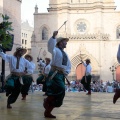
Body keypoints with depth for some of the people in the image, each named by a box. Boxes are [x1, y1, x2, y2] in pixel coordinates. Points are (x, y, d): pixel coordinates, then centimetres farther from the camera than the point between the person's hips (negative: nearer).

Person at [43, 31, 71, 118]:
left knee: (58, 95, 7)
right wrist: (54, 36, -39)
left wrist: (66, 72, 5)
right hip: (55, 74, -8)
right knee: (60, 91, -26)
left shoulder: (65, 54, 20)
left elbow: (69, 66, 24)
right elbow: (50, 45, -26)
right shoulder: (55, 50, -2)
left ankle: (47, 112, 19)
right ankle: (47, 101, -3)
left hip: (62, 75, 8)